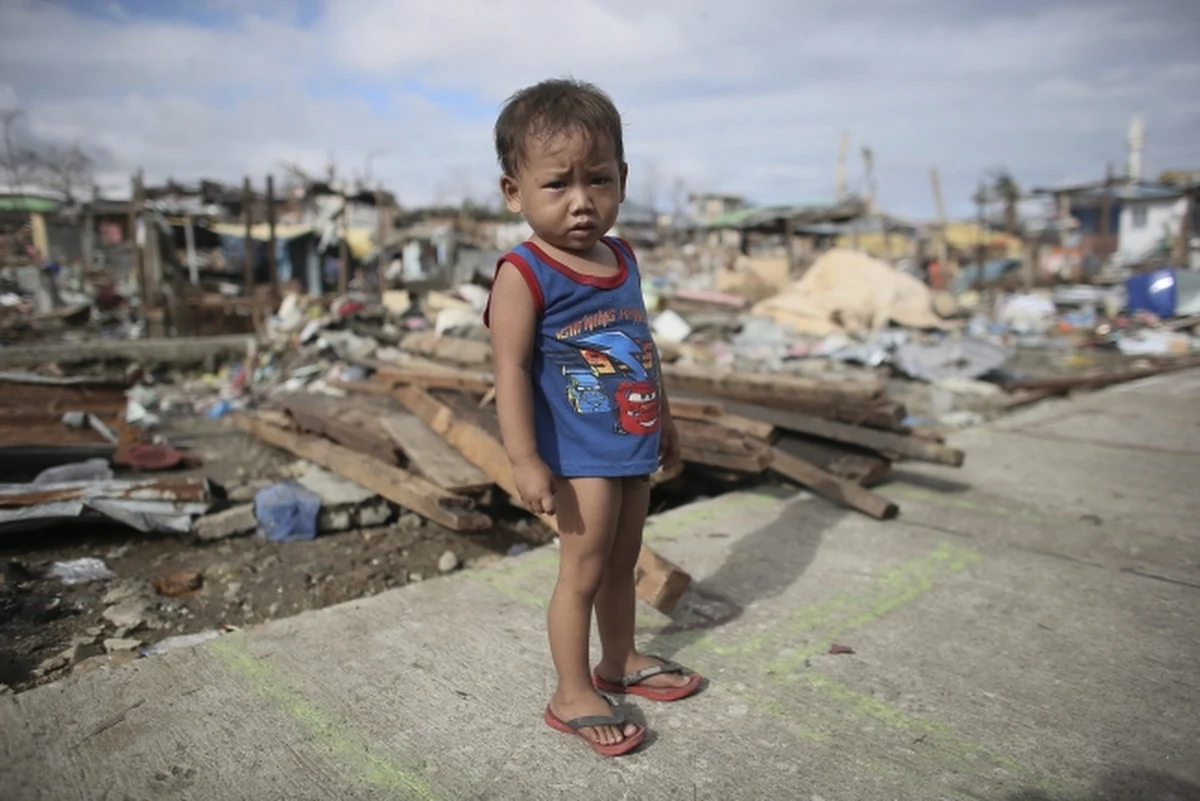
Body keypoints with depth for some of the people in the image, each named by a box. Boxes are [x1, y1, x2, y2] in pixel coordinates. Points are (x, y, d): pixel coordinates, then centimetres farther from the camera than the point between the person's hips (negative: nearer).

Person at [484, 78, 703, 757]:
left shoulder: (624, 259, 7)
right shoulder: (525, 274, -16)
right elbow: (512, 370, -19)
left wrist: (665, 419, 22)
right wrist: (525, 460, -23)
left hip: (635, 448, 8)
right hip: (581, 456, -7)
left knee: (623, 562, 20)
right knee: (584, 570, 2)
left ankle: (621, 661, 39)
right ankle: (574, 695, 19)